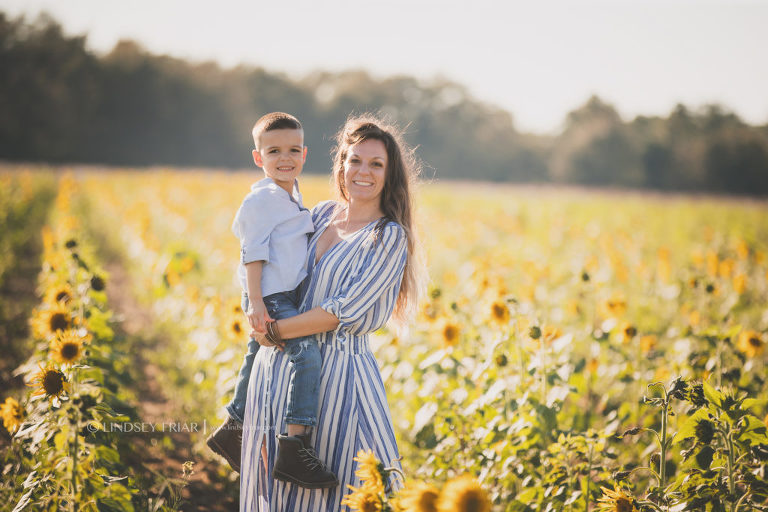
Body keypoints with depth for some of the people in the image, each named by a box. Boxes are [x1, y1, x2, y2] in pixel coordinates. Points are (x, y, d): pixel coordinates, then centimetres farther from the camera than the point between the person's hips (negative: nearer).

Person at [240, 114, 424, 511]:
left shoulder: (390, 237, -9)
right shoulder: (322, 215, 8)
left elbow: (345, 311, -16)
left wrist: (275, 331, -12)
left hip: (335, 373, -6)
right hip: (279, 365, 6)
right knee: (274, 476, 13)